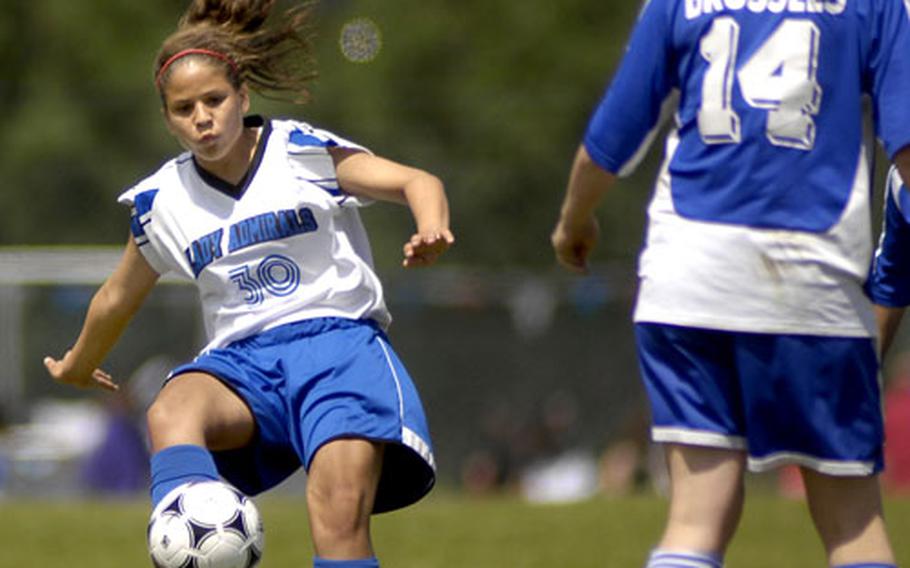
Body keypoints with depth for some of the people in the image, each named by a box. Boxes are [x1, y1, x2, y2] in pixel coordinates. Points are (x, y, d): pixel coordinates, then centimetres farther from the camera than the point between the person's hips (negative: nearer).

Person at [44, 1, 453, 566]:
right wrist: (77, 366, 44)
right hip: (244, 361, 2)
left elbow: (416, 182, -5)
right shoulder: (162, 202, 13)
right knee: (172, 412, -36)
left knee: (340, 513, -29)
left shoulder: (304, 153, 2)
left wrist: (431, 228, -28)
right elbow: (118, 298, 30)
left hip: (337, 338, -2)